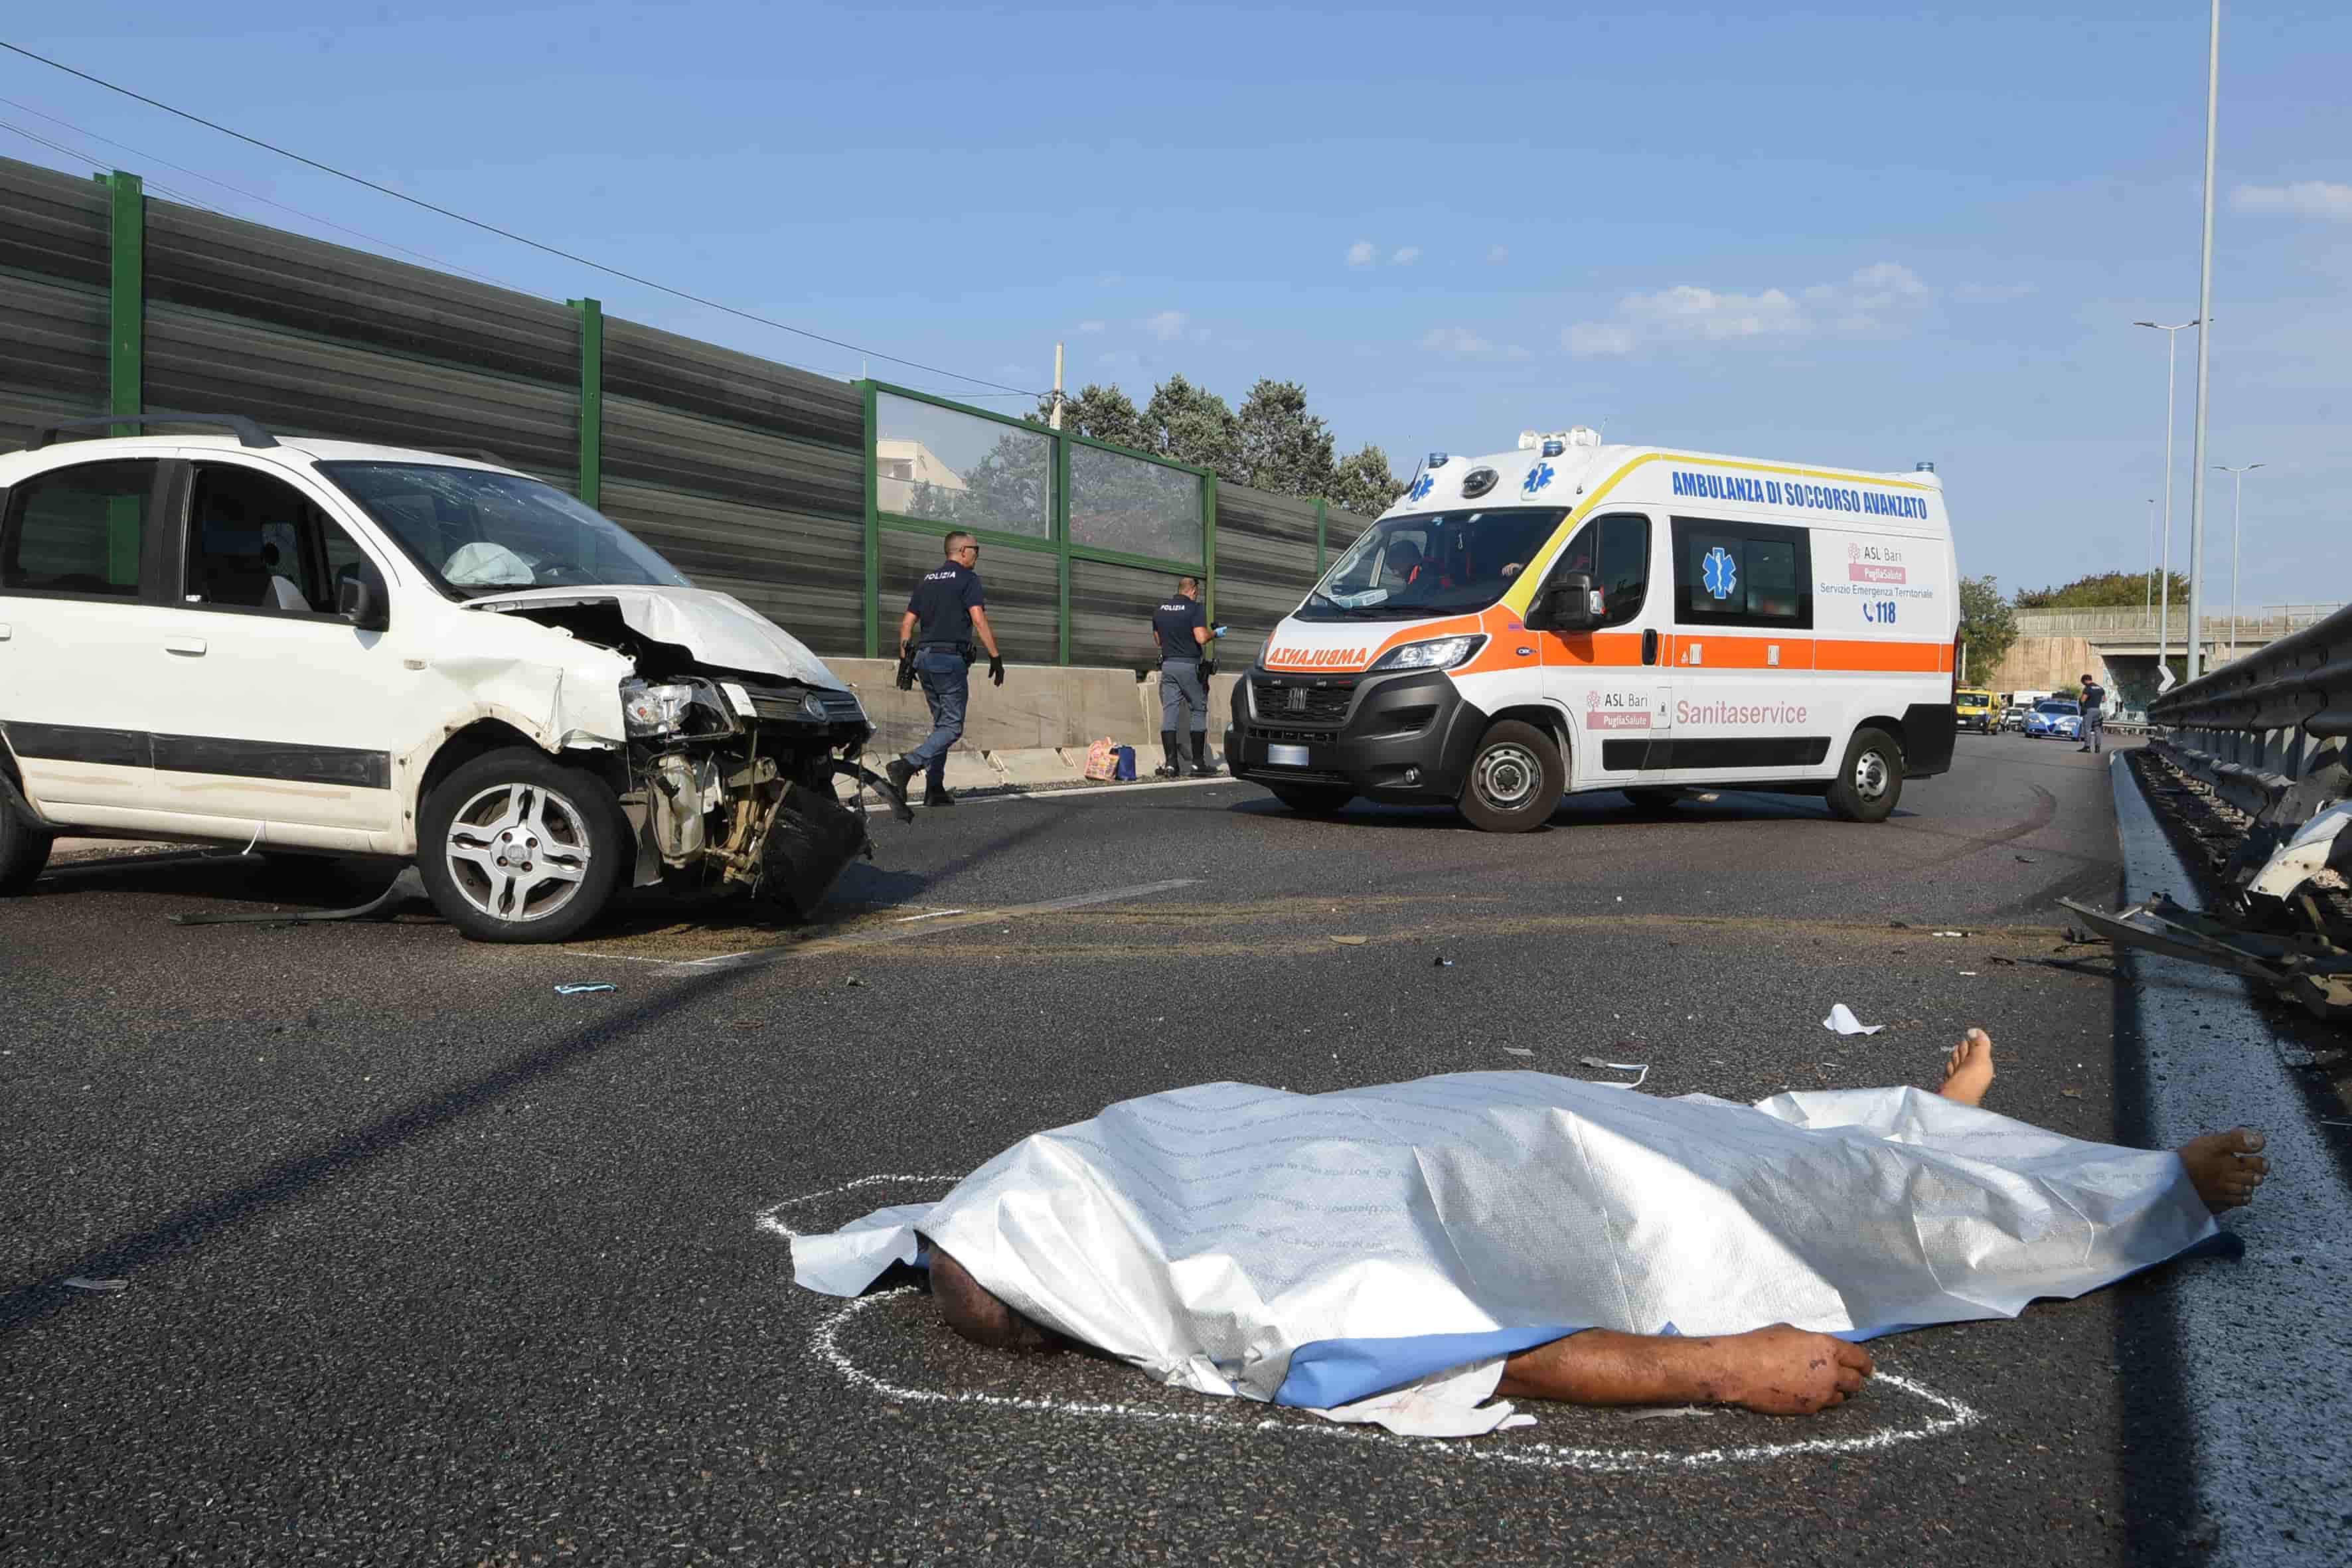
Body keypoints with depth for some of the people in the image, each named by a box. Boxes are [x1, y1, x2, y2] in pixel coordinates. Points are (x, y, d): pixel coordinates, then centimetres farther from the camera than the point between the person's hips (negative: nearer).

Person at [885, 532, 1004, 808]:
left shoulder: (927, 580, 17)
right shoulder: (968, 579, -4)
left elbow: (907, 623, 15)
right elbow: (979, 620, -14)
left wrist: (905, 660, 18)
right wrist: (996, 657, -13)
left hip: (924, 659, 8)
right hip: (951, 658, -8)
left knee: (940, 724, 15)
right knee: (952, 727, -6)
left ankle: (935, 790, 10)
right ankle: (906, 766, -23)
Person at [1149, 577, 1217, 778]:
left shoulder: (1160, 610, 11)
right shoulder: (1195, 609, -8)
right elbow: (1201, 638, -17)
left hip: (1168, 664, 5)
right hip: (1190, 665, -5)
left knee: (1169, 713, 3)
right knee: (1198, 711, 5)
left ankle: (1171, 764, -4)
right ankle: (1198, 763, 3)